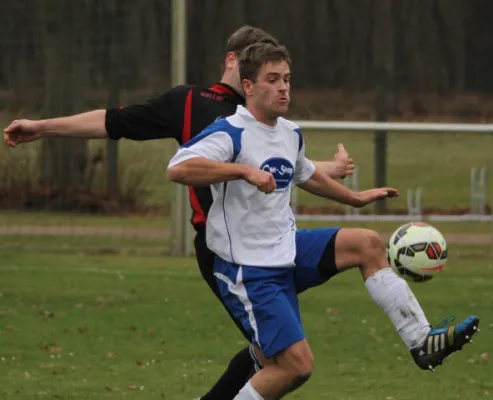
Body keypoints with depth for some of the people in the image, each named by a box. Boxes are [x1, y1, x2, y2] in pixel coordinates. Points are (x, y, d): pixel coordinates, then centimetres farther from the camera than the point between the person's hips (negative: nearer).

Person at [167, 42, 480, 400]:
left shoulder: (291, 134, 10)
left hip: (289, 249, 8)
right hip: (249, 270, -8)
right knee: (297, 364, -14)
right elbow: (178, 169, -35)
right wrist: (244, 171, -41)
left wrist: (355, 198, 36)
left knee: (368, 244, -7)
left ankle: (421, 341, -3)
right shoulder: (230, 134, -18)